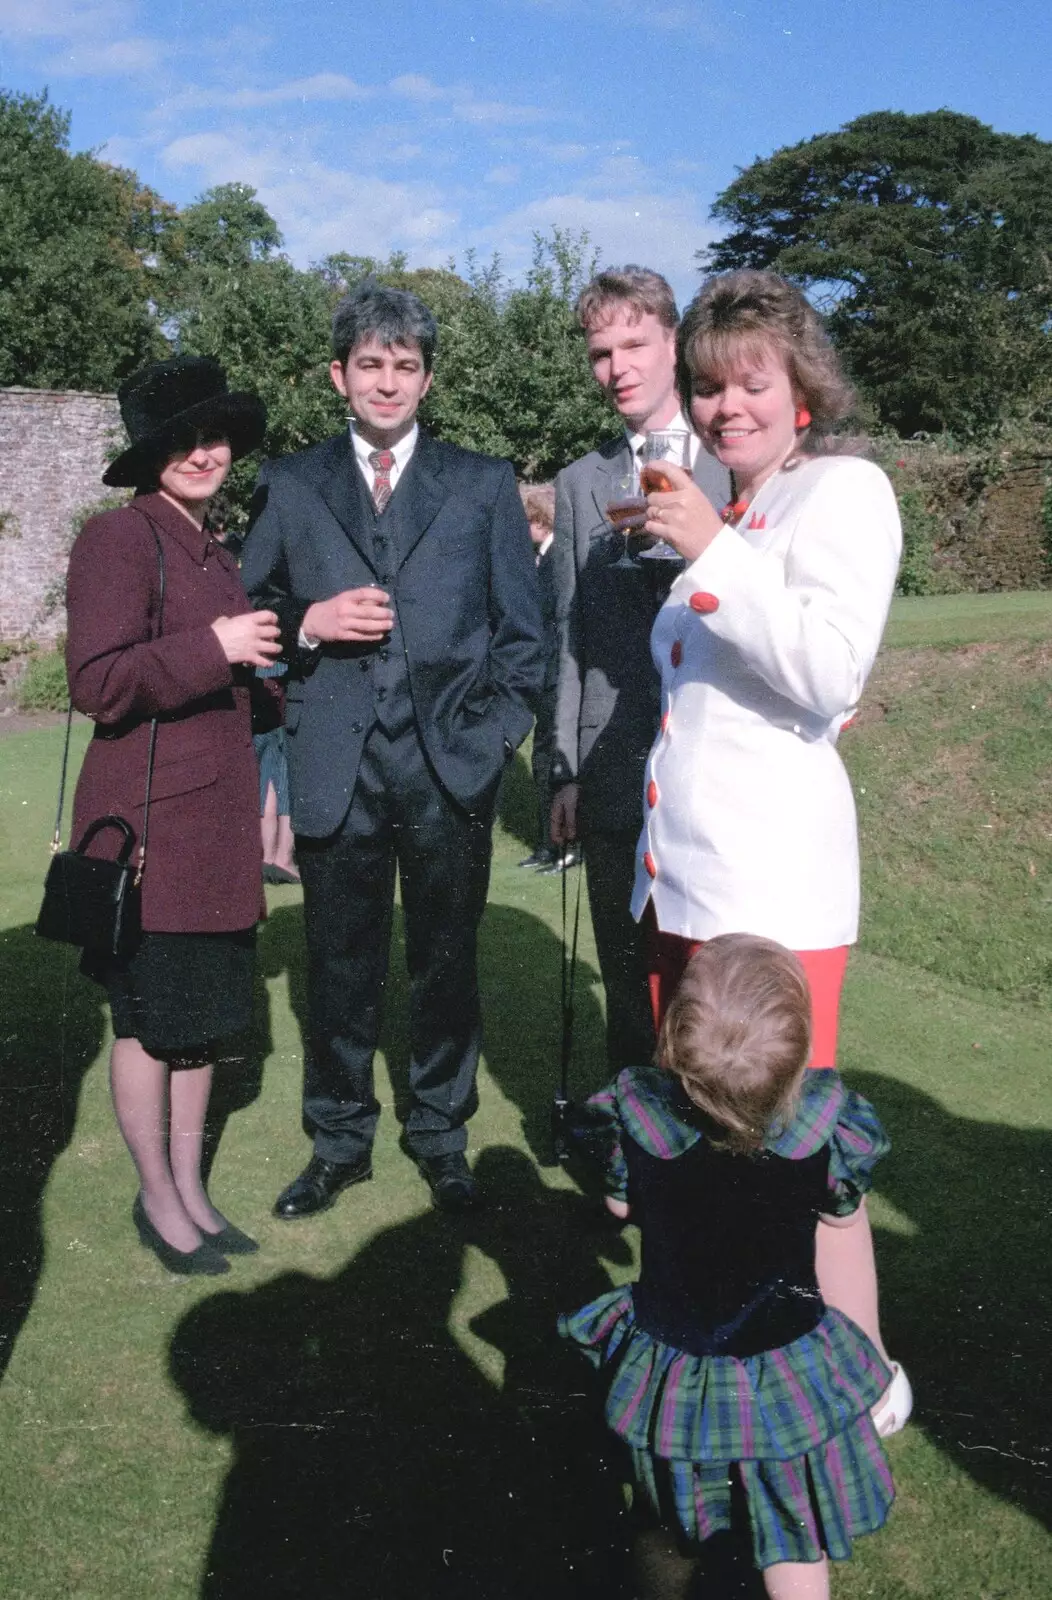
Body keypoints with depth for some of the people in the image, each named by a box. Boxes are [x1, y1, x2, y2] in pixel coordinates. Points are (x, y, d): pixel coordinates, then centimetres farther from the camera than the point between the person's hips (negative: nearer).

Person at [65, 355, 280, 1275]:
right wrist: (211, 648, -23)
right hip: (145, 825, -8)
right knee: (150, 1017, 5)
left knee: (205, 1011, 15)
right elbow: (96, 683, -19)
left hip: (215, 828, 8)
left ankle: (191, 1188, 29)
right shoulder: (120, 540, -11)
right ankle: (158, 1198, 22)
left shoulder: (214, 551, 15)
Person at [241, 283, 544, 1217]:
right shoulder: (289, 486, 10)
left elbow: (521, 627, 8)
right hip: (335, 771, 0)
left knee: (447, 966, 10)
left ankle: (442, 1134, 27)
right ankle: (340, 1142, 26)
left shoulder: (484, 485, 9)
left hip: (450, 768, 0)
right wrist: (309, 625, -9)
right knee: (340, 970, 9)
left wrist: (497, 736, -3)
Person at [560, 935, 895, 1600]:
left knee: (666, 1539, 25)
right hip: (788, 1374, 0)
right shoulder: (827, 1120, -25)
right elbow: (841, 1217, -4)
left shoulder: (636, 1111, -25)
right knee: (797, 1545, 23)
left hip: (669, 1369, 1)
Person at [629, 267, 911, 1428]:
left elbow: (830, 673, -19)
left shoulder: (843, 490, -5)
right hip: (679, 865, 9)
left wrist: (713, 551, -20)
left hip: (773, 874, -8)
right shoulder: (722, 514, 19)